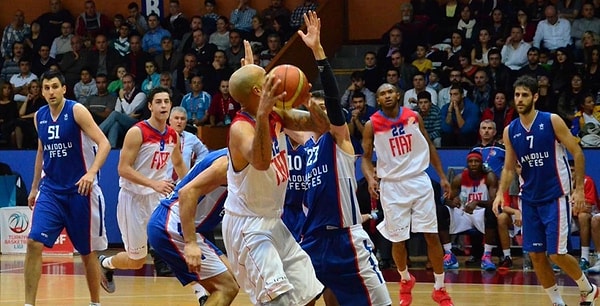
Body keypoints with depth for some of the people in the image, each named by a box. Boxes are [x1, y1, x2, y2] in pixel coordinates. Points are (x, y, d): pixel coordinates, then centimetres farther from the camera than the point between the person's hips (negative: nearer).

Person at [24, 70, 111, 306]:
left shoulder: (76, 111, -11)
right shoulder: (39, 117, 7)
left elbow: (104, 143, -17)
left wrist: (92, 173, -32)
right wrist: (34, 188, 21)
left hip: (80, 191, -4)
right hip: (50, 190, 4)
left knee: (87, 252, 6)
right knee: (34, 243, -12)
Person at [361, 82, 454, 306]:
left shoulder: (414, 117, 0)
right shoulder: (372, 125, -5)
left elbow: (429, 146, 11)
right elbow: (366, 157, 0)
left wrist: (442, 176, 8)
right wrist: (370, 178, -20)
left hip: (419, 180, 1)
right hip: (392, 186, -1)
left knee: (432, 235, -2)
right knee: (398, 239, 3)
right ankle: (405, 280, 31)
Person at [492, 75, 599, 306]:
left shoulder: (552, 122, -10)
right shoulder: (510, 131, 3)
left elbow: (577, 153, -6)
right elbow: (509, 168, 9)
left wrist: (579, 189, -12)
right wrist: (500, 193, -8)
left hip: (555, 197, -5)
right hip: (529, 199, 5)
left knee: (556, 254, -9)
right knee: (536, 255, 1)